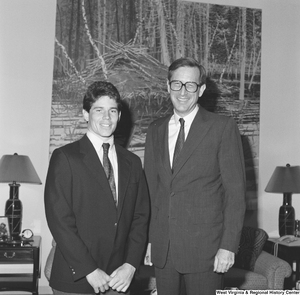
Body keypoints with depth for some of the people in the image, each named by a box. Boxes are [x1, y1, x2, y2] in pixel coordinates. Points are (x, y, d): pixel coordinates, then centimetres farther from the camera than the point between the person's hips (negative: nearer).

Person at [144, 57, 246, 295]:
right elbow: (151, 187, 11)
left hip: (205, 249, -4)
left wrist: (229, 246, -12)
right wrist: (148, 239, 7)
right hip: (162, 248, 4)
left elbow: (235, 191, -7)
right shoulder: (155, 130, 9)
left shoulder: (223, 127, -5)